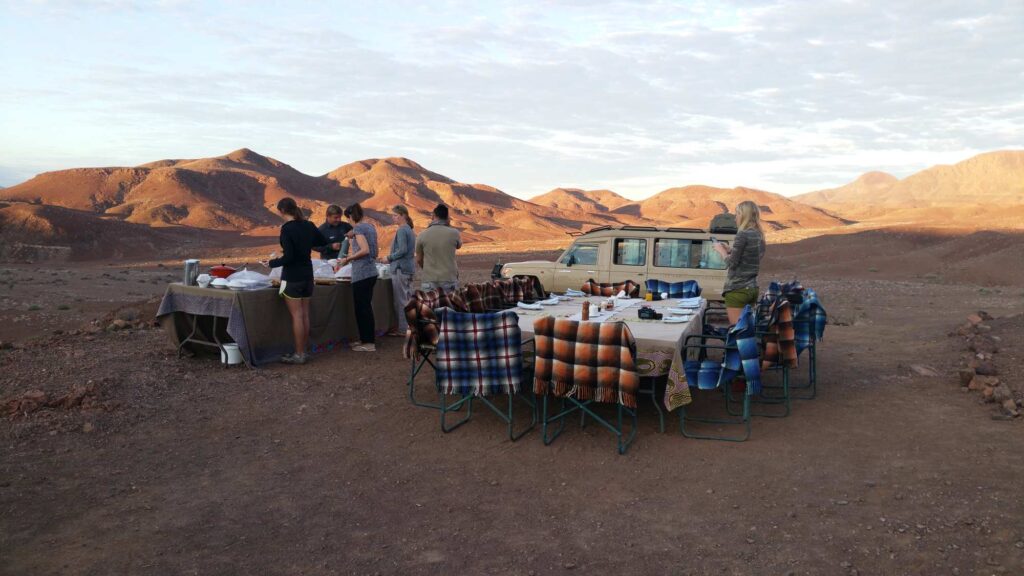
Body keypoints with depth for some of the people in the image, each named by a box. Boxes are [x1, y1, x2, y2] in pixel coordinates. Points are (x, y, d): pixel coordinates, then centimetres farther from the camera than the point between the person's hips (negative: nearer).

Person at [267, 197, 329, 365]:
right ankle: (304, 351, 16)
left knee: (296, 315, -2)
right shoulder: (308, 225, 4)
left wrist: (272, 263, -4)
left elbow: (288, 257, -19)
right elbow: (323, 242, 18)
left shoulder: (287, 229, -16)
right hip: (307, 275, 7)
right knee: (305, 314, 10)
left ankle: (299, 354, 2)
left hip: (292, 277, -7)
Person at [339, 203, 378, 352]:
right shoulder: (370, 226, 15)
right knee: (365, 306, 15)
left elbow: (365, 250, -21)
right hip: (371, 271, 9)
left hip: (362, 273, -9)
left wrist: (348, 259, -11)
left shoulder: (358, 228, -11)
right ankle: (365, 338, 22)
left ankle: (369, 343, -2)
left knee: (362, 308, -4)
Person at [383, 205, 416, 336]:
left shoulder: (402, 230, -14)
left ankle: (402, 329, 2)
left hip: (400, 268, -10)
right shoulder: (410, 230, 15)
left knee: (400, 300, -3)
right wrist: (392, 258, 16)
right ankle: (409, 325, 20)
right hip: (409, 268, 10)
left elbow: (402, 250, -21)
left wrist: (389, 258, -10)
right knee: (408, 298, 14)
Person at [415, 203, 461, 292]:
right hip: (449, 279, 0)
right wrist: (449, 226, 12)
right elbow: (459, 245, 18)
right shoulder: (453, 233, -6)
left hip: (429, 281, 0)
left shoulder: (423, 235, -4)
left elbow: (418, 260, 7)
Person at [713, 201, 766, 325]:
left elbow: (732, 263, -13)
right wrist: (729, 250, 15)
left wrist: (721, 251, 2)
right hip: (752, 288, 8)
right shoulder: (759, 235, 10)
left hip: (737, 289, -8)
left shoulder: (743, 234, -13)